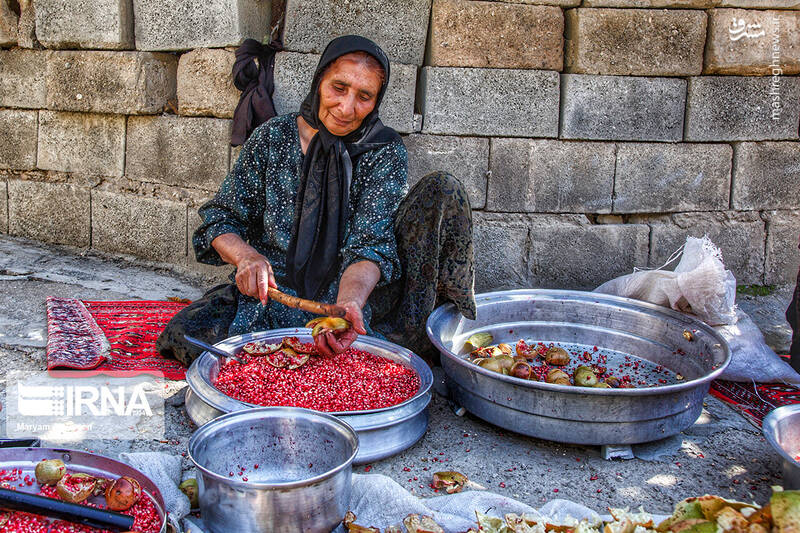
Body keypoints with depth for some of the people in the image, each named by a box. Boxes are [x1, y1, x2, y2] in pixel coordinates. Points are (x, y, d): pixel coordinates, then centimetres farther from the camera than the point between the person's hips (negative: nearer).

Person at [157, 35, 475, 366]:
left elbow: (370, 243, -17)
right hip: (275, 294, 1)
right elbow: (220, 218, 3)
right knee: (182, 334, -27)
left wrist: (348, 303, -39)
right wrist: (245, 255, -22)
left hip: (357, 293, -1)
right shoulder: (273, 137, 1)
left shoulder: (385, 153, -4)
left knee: (441, 190, -17)